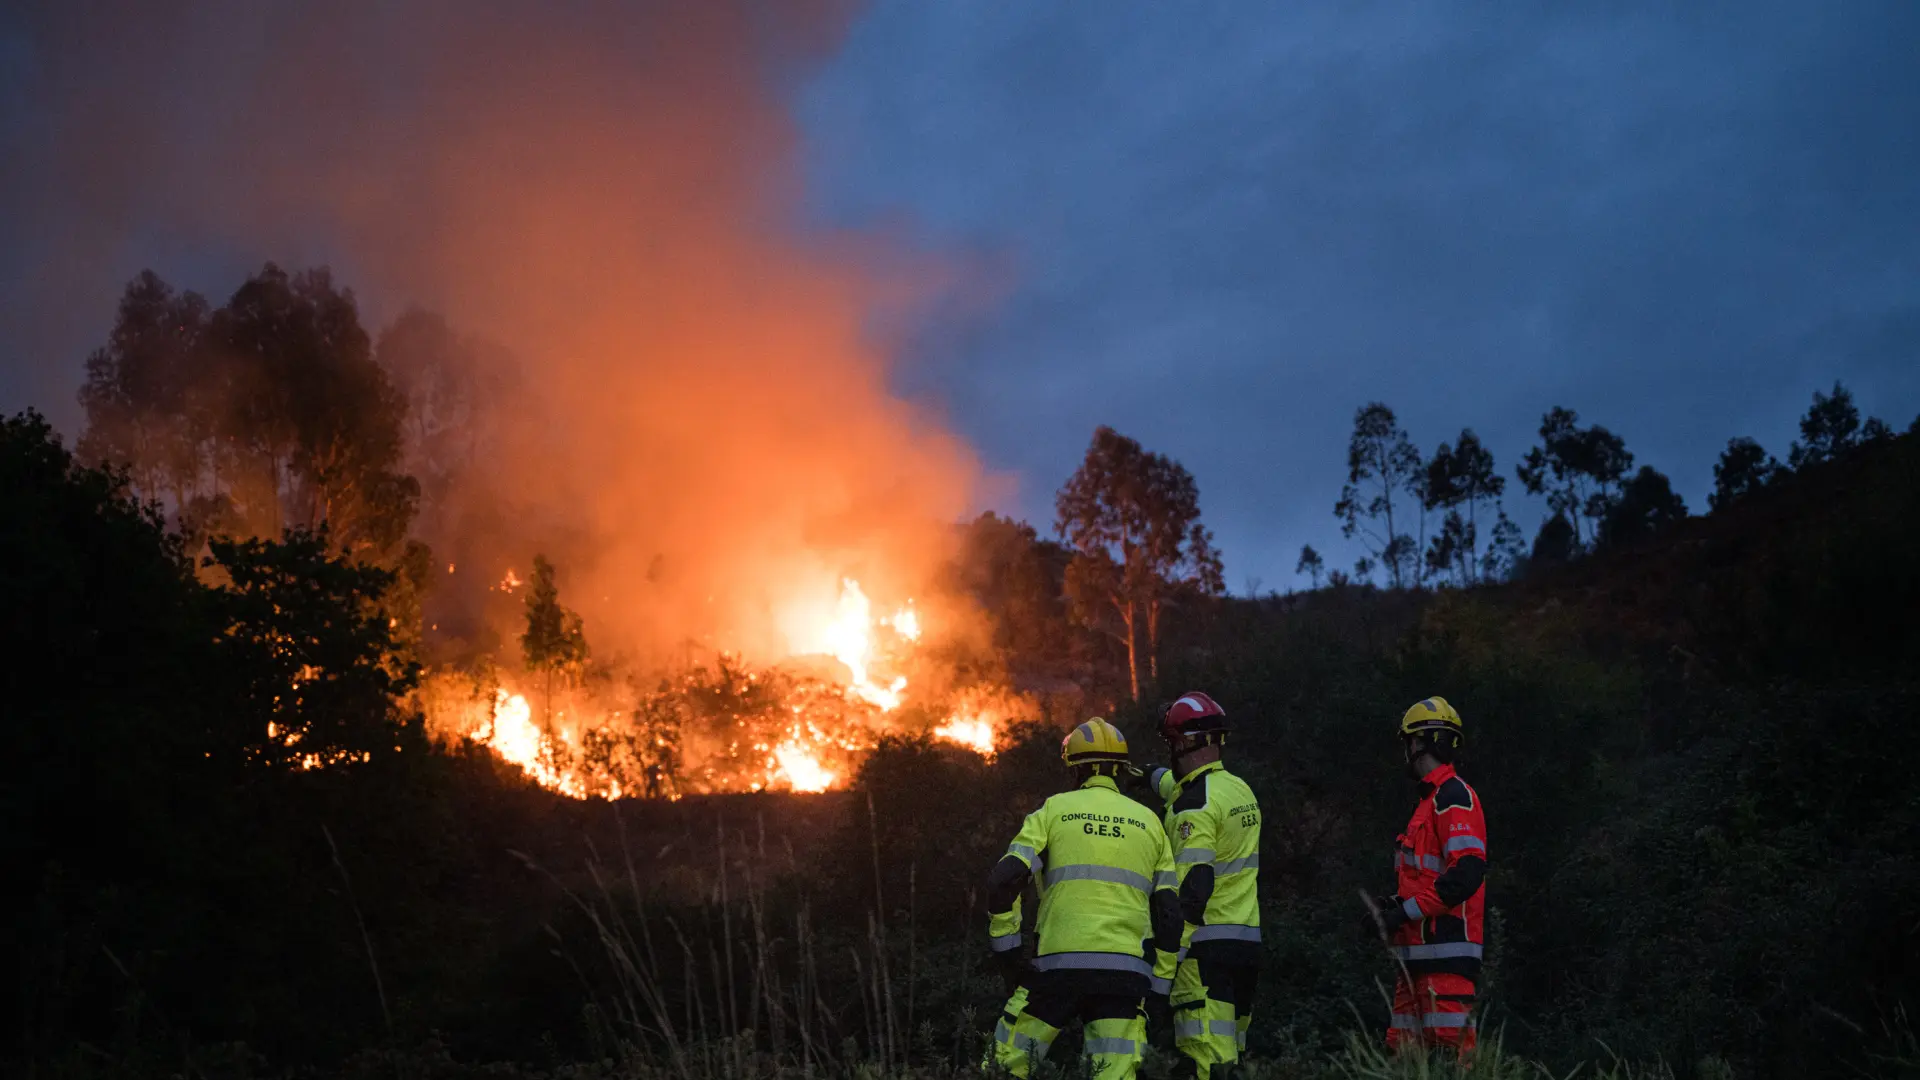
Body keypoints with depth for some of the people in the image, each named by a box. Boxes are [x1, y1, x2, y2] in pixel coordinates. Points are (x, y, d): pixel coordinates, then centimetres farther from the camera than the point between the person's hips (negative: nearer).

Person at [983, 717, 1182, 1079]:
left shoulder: (1054, 811, 6)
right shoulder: (1149, 822, 15)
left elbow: (1003, 881, -5)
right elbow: (1169, 909, 12)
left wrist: (1006, 950, 2)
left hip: (1059, 964, -2)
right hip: (1126, 971, 2)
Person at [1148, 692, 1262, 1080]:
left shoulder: (1194, 807, -14)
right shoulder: (1242, 790, 13)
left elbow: (1190, 894, -20)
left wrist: (1163, 972, -20)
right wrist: (1151, 776, 54)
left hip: (1206, 946, -9)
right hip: (1247, 940, 9)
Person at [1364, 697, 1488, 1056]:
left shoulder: (1454, 796, -10)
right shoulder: (1430, 800, 21)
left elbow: (1467, 872, -21)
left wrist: (1406, 912, -18)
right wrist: (1394, 904, 8)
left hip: (1446, 948, -10)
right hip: (1419, 951, 10)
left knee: (1451, 1047, -13)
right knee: (1406, 1051, 9)